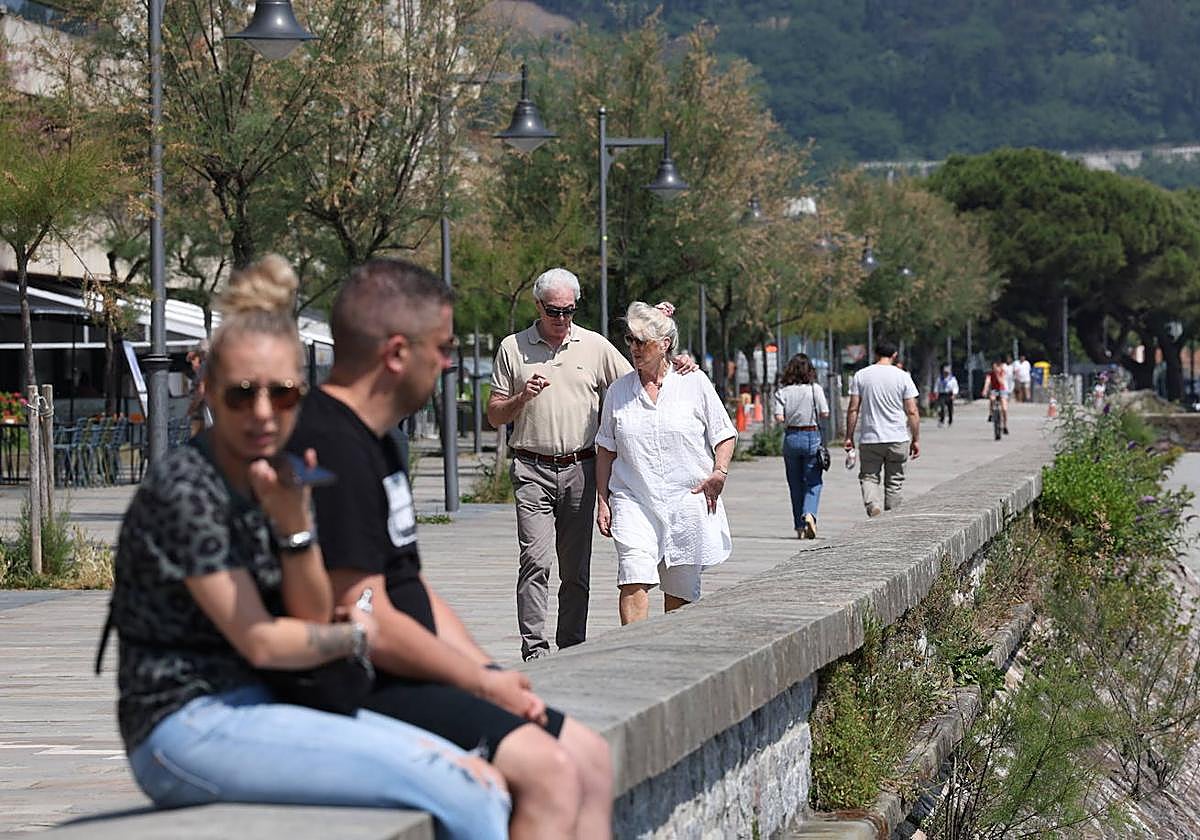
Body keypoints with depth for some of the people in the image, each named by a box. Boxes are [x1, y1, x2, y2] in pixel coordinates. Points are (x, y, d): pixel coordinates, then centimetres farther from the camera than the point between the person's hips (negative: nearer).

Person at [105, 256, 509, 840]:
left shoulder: (272, 480, 11)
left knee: (481, 784, -5)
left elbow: (313, 619, 4)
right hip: (188, 728, -8)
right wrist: (360, 636, 5)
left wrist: (293, 518, -12)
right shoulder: (184, 488, -14)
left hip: (255, 707, 8)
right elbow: (261, 643, -12)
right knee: (451, 792, -19)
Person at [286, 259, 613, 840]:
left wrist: (495, 679, 7)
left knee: (589, 759, 7)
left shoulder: (374, 441, 18)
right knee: (547, 770, -24)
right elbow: (368, 623, -22)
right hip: (358, 693, -11)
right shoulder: (328, 449, -17)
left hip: (408, 678, 11)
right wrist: (485, 686, -10)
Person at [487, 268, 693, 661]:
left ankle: (571, 650, 12)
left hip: (580, 469, 2)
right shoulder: (513, 348, 5)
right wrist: (522, 398, -12)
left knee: (576, 569, 5)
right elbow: (494, 415, 8)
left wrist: (675, 367, -5)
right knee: (536, 559, -14)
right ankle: (534, 651, -15)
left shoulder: (595, 346, 9)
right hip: (532, 469, -2)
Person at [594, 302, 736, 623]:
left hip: (687, 502, -1)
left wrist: (719, 473, -9)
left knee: (680, 591, 6)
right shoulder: (618, 391, 9)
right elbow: (606, 449, 13)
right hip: (633, 501, 1)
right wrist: (602, 500, 6)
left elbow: (724, 435, 8)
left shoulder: (695, 384, 3)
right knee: (634, 581, -18)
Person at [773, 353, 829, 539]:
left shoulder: (782, 392, -2)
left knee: (795, 484, 12)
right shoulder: (815, 389, -6)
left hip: (791, 437, 2)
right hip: (812, 436, -2)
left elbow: (779, 418, -9)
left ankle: (800, 526, 14)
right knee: (813, 482, 4)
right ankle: (809, 514, -22)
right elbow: (825, 414, -7)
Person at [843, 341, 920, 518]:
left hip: (869, 439, 0)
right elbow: (912, 412, -3)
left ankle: (873, 505, -16)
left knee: (868, 476, 9)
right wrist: (916, 440, 4)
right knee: (894, 480, 10)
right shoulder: (903, 377, -2)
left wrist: (849, 437, 6)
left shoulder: (861, 375, 1)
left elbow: (853, 409, -1)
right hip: (898, 440, 0)